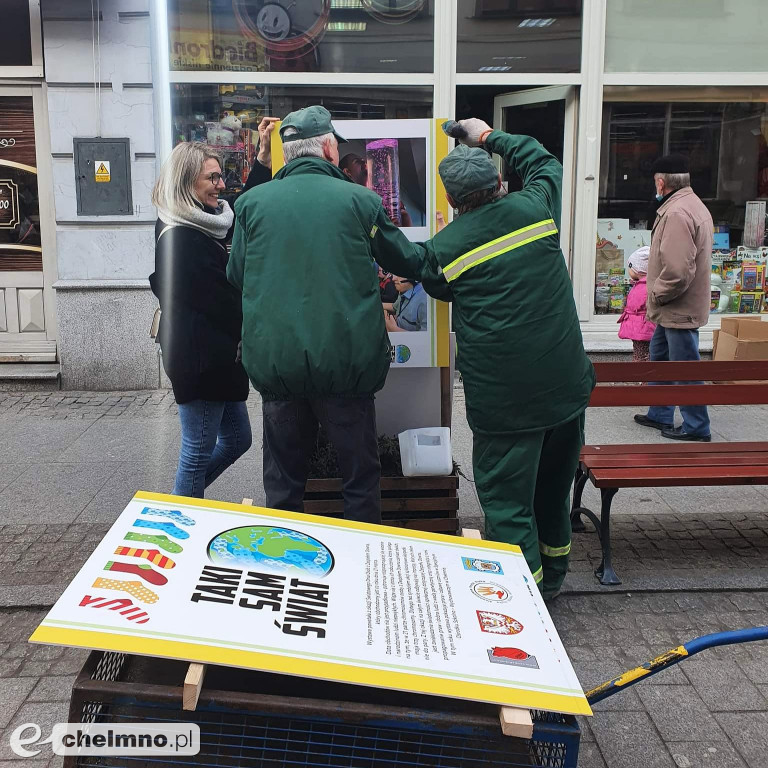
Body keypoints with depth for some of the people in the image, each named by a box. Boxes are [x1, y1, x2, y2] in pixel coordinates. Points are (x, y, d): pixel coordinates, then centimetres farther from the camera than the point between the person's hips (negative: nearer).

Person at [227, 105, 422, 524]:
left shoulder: (252, 202, 1)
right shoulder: (359, 199, -3)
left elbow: (236, 276, 11)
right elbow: (410, 262, 8)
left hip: (274, 361, 2)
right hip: (345, 361, -2)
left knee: (283, 480, 17)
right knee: (361, 477, 14)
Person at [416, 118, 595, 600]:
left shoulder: (443, 248, -7)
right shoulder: (534, 208, -1)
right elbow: (544, 162, 21)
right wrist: (490, 138, 30)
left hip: (502, 394, -4)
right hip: (567, 382, 5)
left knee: (506, 497, 7)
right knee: (553, 486, 21)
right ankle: (552, 574, 40)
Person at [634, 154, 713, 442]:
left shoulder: (677, 213, -23)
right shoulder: (693, 205, 12)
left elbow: (677, 271, -31)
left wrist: (657, 296, -15)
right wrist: (659, 298, 14)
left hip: (679, 310, -11)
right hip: (673, 310, 11)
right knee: (659, 360, 21)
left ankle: (696, 427, 12)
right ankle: (660, 415, 34)